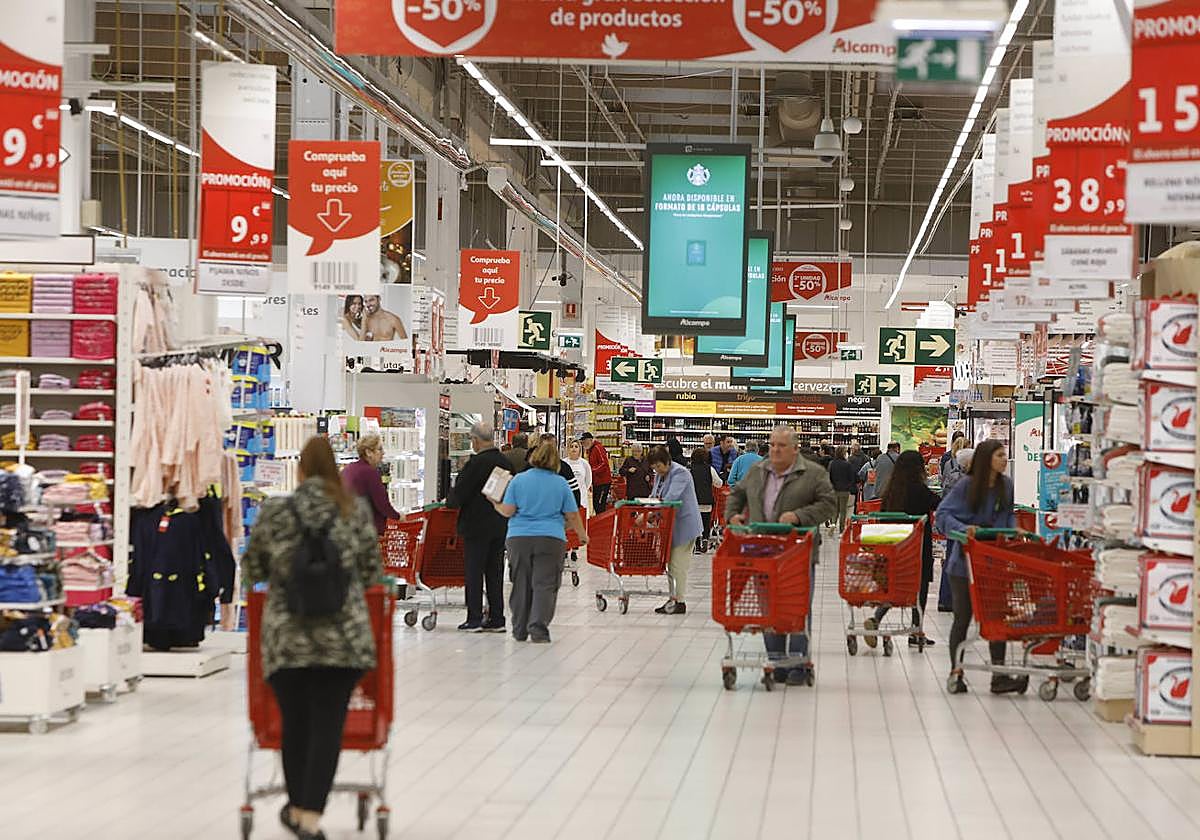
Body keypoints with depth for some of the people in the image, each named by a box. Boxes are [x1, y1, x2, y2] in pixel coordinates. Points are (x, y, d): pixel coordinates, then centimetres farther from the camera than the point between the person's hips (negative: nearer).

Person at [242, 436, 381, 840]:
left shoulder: (274, 511, 1)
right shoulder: (356, 510, 1)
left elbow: (251, 570, 11)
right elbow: (372, 572, 8)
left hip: (287, 637, 1)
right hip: (342, 637, -1)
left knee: (295, 724, 13)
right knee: (327, 727, 0)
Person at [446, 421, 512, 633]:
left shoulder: (476, 463, -16)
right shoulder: (505, 462, 5)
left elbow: (459, 492, -12)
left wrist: (449, 501, 8)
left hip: (476, 525, -7)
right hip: (500, 525, 7)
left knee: (474, 572, -1)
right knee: (495, 573, 11)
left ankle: (474, 619, -1)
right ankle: (496, 619, 12)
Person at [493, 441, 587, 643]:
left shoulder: (518, 480, 1)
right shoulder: (560, 483, 2)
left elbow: (508, 511, 0)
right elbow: (572, 515, 5)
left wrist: (496, 505, 20)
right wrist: (582, 535, 20)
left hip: (519, 538, 1)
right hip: (551, 539, -1)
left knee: (521, 585, 11)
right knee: (545, 585, -3)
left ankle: (520, 631, 17)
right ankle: (538, 628, -17)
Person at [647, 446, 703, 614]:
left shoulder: (680, 473, -16)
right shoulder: (660, 475, 13)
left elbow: (671, 498, -27)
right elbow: (654, 497, 18)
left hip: (683, 523, -9)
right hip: (670, 524, 9)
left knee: (679, 564, -7)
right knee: (671, 564, 11)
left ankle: (680, 602, -3)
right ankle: (673, 598, 17)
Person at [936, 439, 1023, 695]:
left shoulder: (1006, 486, 4)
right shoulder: (967, 485, -9)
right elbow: (943, 513, -12)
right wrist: (963, 528, -27)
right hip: (966, 561, -3)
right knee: (963, 617, 4)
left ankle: (999, 675, -2)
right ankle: (955, 672, 15)